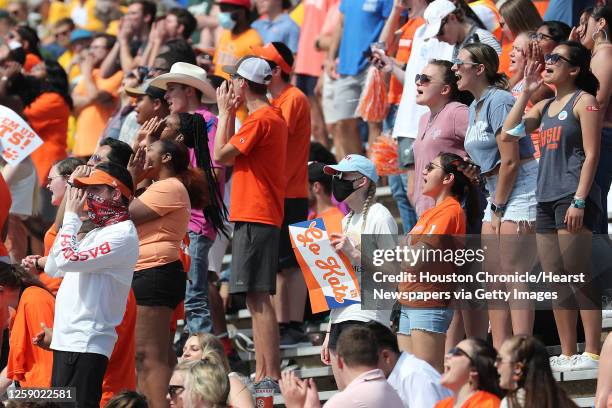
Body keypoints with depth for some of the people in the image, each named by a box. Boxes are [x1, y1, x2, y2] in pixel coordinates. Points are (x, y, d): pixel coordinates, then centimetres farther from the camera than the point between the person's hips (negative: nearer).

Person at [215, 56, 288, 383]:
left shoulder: (259, 120, -14)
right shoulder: (271, 116, 18)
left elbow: (221, 155, -13)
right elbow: (229, 156, 17)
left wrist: (225, 112, -3)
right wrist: (230, 113, 14)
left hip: (255, 219, -10)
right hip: (258, 217, 10)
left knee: (258, 298, -12)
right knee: (256, 299, 12)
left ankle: (272, 375, -15)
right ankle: (261, 374, 14)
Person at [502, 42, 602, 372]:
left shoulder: (584, 101, -2)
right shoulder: (545, 107, 20)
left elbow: (591, 155, -9)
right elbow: (509, 130, 11)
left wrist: (579, 201, -17)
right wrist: (526, 91, 10)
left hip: (573, 198, -8)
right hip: (546, 198, 8)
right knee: (556, 283, 5)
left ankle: (592, 353, -12)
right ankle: (568, 354, 7)